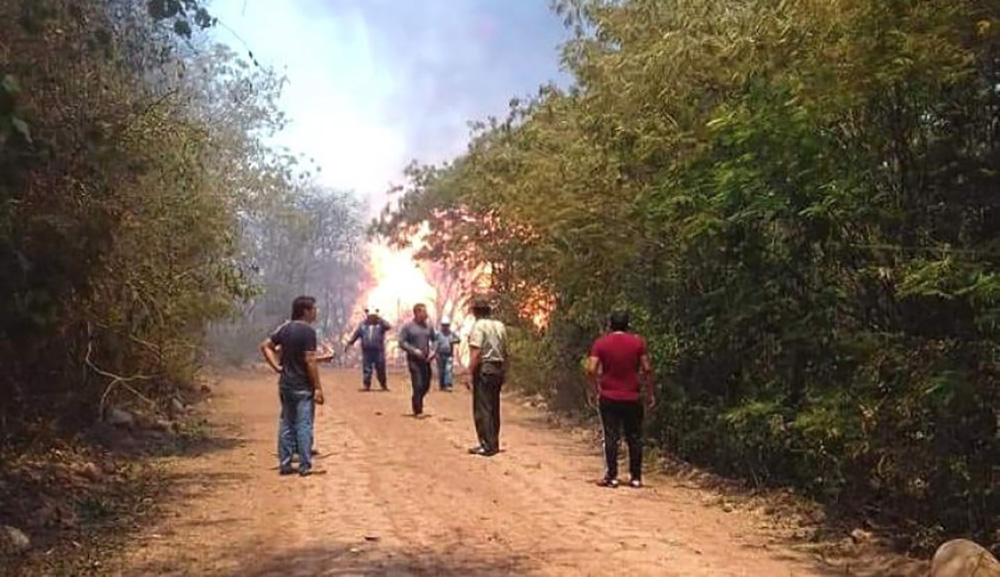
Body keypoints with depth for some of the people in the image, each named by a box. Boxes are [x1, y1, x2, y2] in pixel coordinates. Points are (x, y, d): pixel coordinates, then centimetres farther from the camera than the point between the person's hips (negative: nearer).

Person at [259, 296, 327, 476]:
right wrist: (318, 388, -16)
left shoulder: (284, 328, 8)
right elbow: (310, 361, -19)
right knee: (304, 425, -2)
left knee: (286, 424, 11)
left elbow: (265, 346, 10)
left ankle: (284, 464, 15)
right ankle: (305, 466, 1)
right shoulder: (308, 330, -14)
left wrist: (276, 366, 6)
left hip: (285, 384, 7)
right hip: (303, 387, -7)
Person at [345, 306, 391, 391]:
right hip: (367, 351, 2)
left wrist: (380, 320, -21)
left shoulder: (380, 324, 2)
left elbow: (388, 326, -17)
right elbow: (356, 335, 15)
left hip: (378, 351, -2)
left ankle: (384, 385, 17)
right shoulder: (363, 324, 9)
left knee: (381, 369, 3)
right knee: (366, 369, 1)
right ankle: (366, 386, 8)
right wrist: (349, 344, 15)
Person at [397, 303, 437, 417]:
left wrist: (433, 351, -2)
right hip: (414, 360, -5)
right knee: (418, 385, -9)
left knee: (426, 385, 8)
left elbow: (435, 340, 16)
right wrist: (414, 351, -17)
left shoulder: (428, 326, 7)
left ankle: (417, 403, 34)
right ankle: (417, 410, 3)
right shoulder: (407, 327, -5)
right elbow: (402, 342, -7)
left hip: (426, 360, 5)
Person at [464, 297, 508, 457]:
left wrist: (469, 373, -17)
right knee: (493, 408, 14)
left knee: (482, 409, -3)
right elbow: (505, 352, 12)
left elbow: (476, 352, -19)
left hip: (484, 369, -8)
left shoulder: (479, 325, -11)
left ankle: (488, 446, -4)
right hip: (498, 368, 8)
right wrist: (504, 372, 19)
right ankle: (494, 443, 20)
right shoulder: (500, 325, 11)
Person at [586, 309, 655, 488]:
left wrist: (594, 391, 2)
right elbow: (646, 369, -4)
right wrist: (650, 393, 4)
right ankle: (636, 477, 12)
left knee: (611, 437, 3)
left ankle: (611, 476, 2)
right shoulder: (638, 342, -1)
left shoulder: (601, 343, -2)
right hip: (632, 398, 0)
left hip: (608, 398, 0)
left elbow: (591, 369, -9)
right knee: (634, 438, 9)